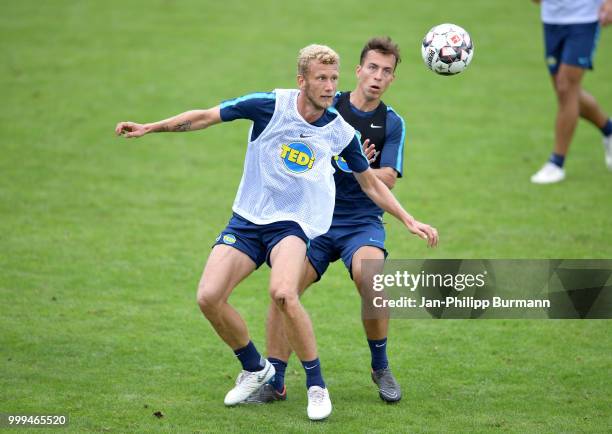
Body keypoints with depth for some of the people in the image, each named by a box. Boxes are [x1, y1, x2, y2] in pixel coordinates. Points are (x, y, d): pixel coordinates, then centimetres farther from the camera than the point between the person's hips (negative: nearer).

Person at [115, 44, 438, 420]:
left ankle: (317, 385, -14)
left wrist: (410, 221, 8)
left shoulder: (341, 131, -3)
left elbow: (370, 182, 12)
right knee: (209, 297, -14)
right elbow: (206, 117, -2)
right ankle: (255, 369, 13)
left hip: (293, 223, -2)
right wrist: (150, 128, -7)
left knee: (283, 293, -31)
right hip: (247, 219, 2)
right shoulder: (269, 106, -9)